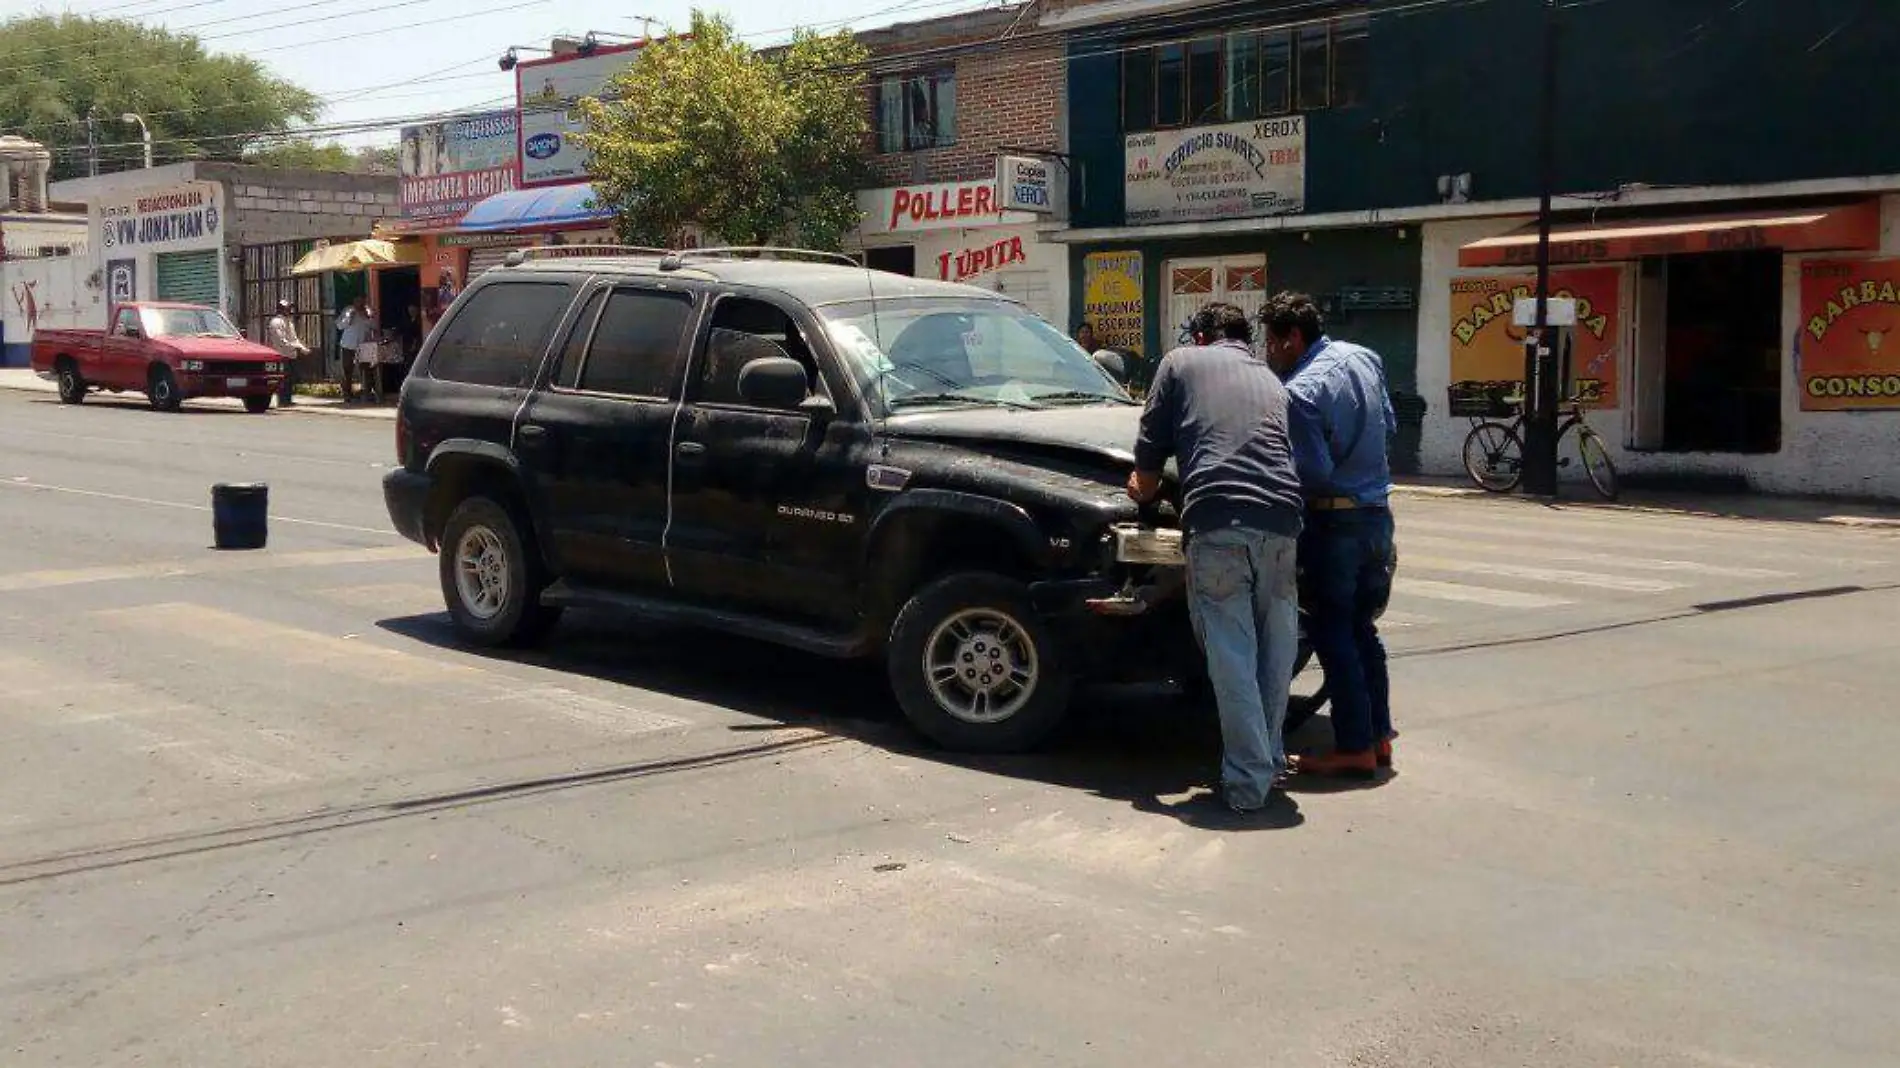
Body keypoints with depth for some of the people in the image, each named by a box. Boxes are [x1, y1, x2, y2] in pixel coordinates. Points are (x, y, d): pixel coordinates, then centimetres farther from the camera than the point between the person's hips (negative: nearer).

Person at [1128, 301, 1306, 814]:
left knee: (1232, 659, -2)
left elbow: (1149, 459, 15)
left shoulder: (1181, 363, 17)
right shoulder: (1272, 382, 30)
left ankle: (1248, 780, -3)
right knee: (1276, 652, 17)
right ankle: (1270, 758, 27)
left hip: (1218, 521, -4)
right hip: (1282, 521, 4)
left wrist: (1142, 490, 37)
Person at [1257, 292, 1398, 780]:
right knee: (1362, 630, 16)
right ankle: (1379, 735, 21)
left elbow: (1314, 473, -20)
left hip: (1336, 520, -8)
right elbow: (1389, 426, 18)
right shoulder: (1364, 358, 7)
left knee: (1333, 633, -1)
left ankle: (1355, 747, 1)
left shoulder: (1301, 391, -19)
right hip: (1377, 514, 8)